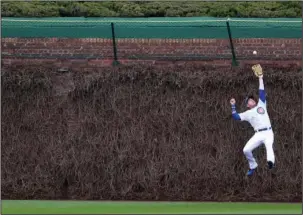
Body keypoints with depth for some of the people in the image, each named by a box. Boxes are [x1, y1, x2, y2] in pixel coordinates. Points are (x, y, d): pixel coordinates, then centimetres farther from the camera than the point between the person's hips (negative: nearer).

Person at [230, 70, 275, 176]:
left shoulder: (261, 105, 20)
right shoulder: (247, 113, 17)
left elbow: (262, 93, 17)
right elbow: (235, 116, 8)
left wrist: (260, 79, 15)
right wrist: (233, 105, 5)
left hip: (268, 133, -2)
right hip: (258, 135, 2)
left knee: (269, 145, -31)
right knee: (246, 150, -8)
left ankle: (270, 161, -60)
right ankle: (253, 166, 16)